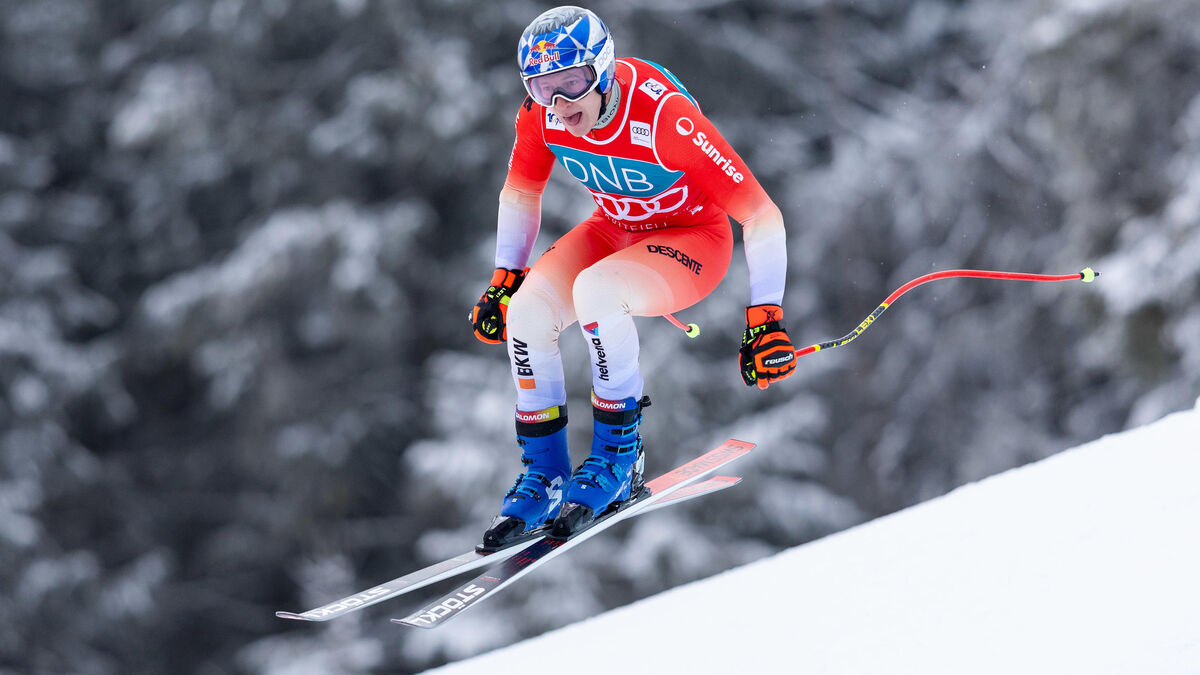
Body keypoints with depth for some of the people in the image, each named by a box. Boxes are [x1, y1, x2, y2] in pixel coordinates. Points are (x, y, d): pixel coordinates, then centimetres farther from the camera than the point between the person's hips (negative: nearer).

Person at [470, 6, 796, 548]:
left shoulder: (665, 118, -34)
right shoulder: (542, 115, -17)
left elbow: (763, 217, -29)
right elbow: (520, 194, 7)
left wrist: (765, 319, -29)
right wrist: (503, 280, 8)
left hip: (693, 241, -6)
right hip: (616, 231, 6)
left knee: (593, 290, -34)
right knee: (528, 310, -21)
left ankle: (618, 458, -16)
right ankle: (544, 476, -3)